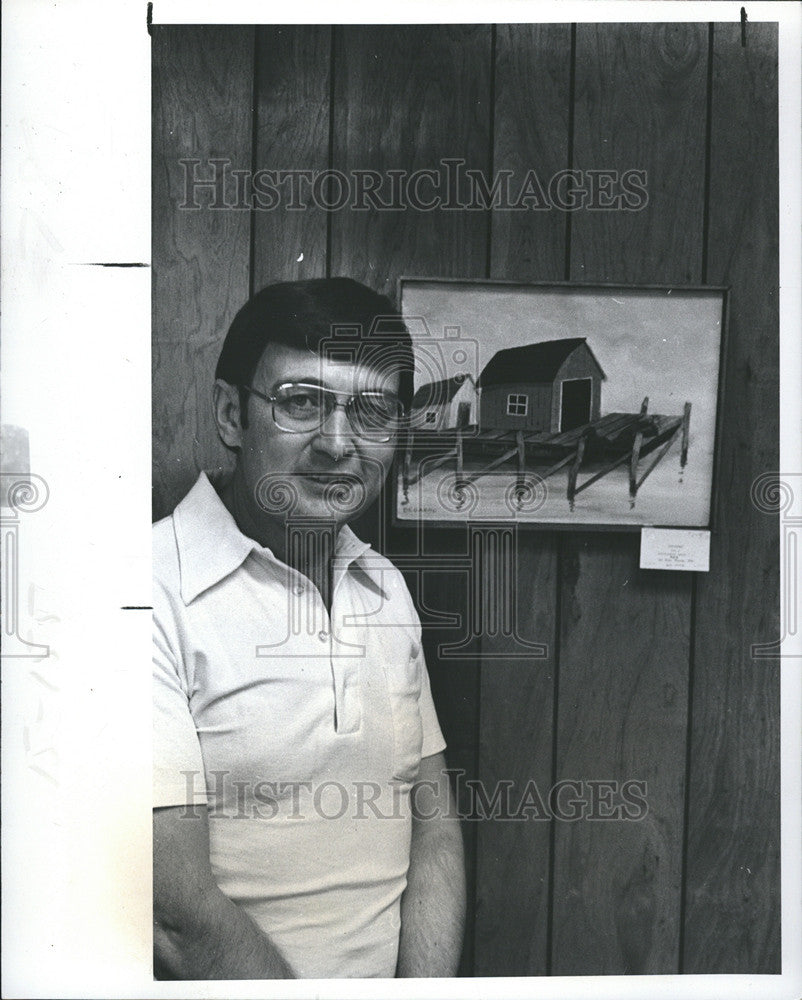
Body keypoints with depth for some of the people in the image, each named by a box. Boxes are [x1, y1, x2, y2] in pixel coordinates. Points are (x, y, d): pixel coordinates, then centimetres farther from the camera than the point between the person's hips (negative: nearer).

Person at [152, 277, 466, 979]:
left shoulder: (387, 586, 6)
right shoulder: (160, 593, -15)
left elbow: (435, 824, 7)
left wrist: (428, 985, -5)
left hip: (394, 977, 6)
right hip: (227, 979, -5)